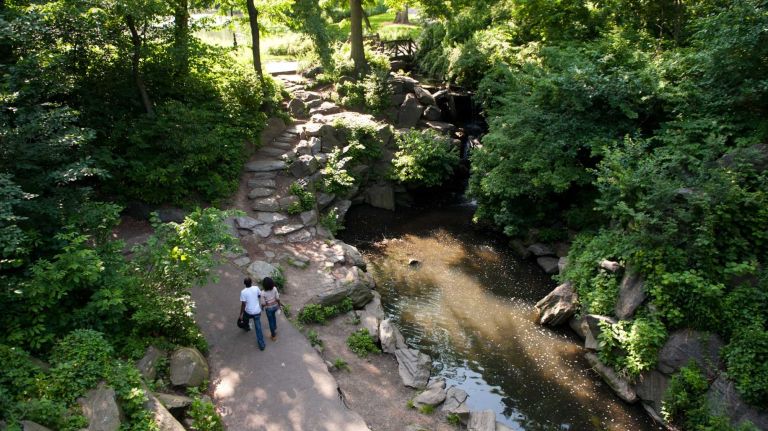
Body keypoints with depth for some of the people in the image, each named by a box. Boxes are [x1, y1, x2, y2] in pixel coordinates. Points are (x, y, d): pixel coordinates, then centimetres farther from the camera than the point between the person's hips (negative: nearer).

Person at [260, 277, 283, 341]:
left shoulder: (263, 293, -29)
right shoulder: (274, 289, -21)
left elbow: (264, 303, -18)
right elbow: (277, 298, -10)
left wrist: (263, 307, 4)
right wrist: (279, 304, 9)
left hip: (269, 308, -4)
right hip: (275, 306, 4)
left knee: (271, 321, 17)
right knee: (273, 315, 36)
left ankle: (274, 335, 31)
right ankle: (275, 328, 55)